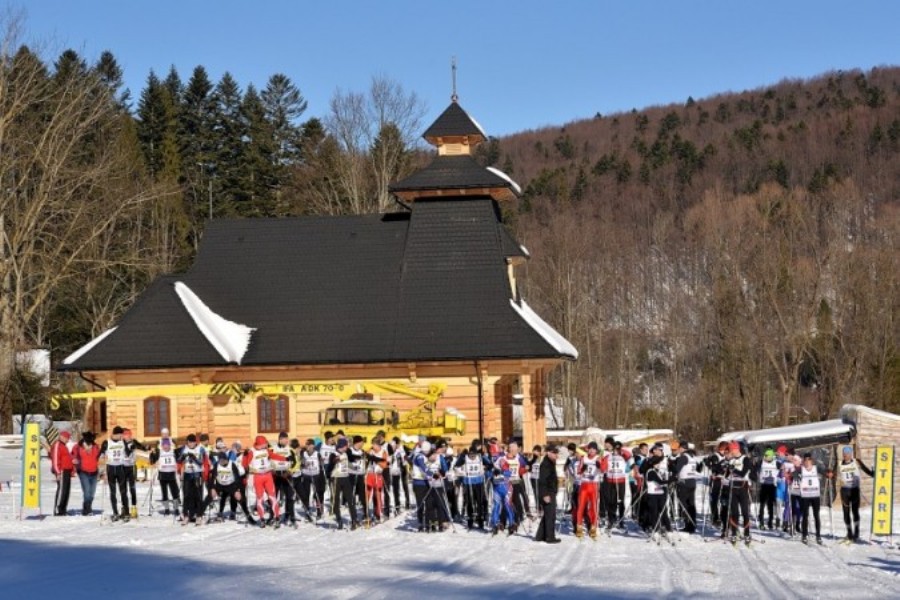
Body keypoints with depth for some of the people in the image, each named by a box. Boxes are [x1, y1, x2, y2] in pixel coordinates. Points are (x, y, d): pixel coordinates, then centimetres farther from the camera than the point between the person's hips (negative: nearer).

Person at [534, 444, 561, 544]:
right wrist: (545, 494, -25)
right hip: (548, 493, -10)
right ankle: (550, 537, -2)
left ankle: (540, 536, 19)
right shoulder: (545, 464, -16)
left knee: (546, 515, 14)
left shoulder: (551, 463, 17)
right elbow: (542, 480, -22)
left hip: (551, 493, 10)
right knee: (550, 515, -6)